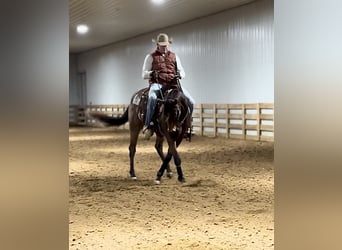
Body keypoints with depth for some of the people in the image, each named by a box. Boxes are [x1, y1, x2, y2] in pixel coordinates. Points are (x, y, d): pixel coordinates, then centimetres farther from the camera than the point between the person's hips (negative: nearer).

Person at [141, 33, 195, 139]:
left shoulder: (174, 56, 21)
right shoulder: (151, 57, 12)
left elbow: (182, 72, 19)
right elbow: (144, 74, 8)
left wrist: (180, 74, -6)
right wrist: (152, 73, -14)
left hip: (173, 84, 3)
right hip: (157, 84, -3)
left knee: (190, 101, -14)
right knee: (152, 98, -39)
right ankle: (148, 125, -33)